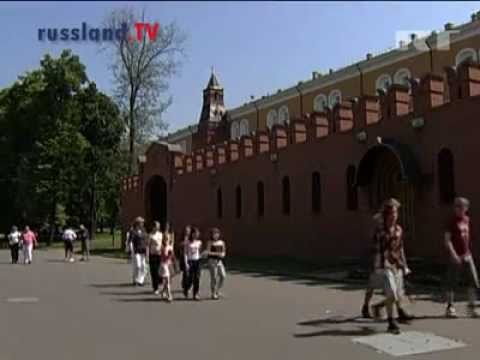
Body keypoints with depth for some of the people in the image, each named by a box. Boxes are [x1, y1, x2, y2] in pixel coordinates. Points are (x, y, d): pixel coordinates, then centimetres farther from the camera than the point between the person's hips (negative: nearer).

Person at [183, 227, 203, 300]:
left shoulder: (199, 242, 8)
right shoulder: (188, 243, -4)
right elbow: (185, 253, -5)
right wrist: (186, 263, -11)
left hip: (197, 261, 4)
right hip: (190, 261, -4)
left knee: (197, 278, 1)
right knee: (190, 278, -3)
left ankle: (196, 294, 8)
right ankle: (186, 290, 26)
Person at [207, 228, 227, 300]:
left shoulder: (222, 242, 9)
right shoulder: (210, 243, -4)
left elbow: (224, 252, 16)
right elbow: (208, 252, -9)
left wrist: (223, 254, -7)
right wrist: (217, 253, -17)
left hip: (220, 261, 4)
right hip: (212, 261, -4)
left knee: (223, 275, -6)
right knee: (214, 277, -2)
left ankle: (217, 290, 15)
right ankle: (213, 294, 9)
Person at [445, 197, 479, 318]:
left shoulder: (467, 220, 10)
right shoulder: (452, 221, -8)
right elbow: (447, 240, -13)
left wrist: (469, 252, 16)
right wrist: (453, 254, -21)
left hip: (467, 256, 6)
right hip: (456, 257, -6)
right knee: (453, 283, 3)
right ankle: (450, 308, 14)